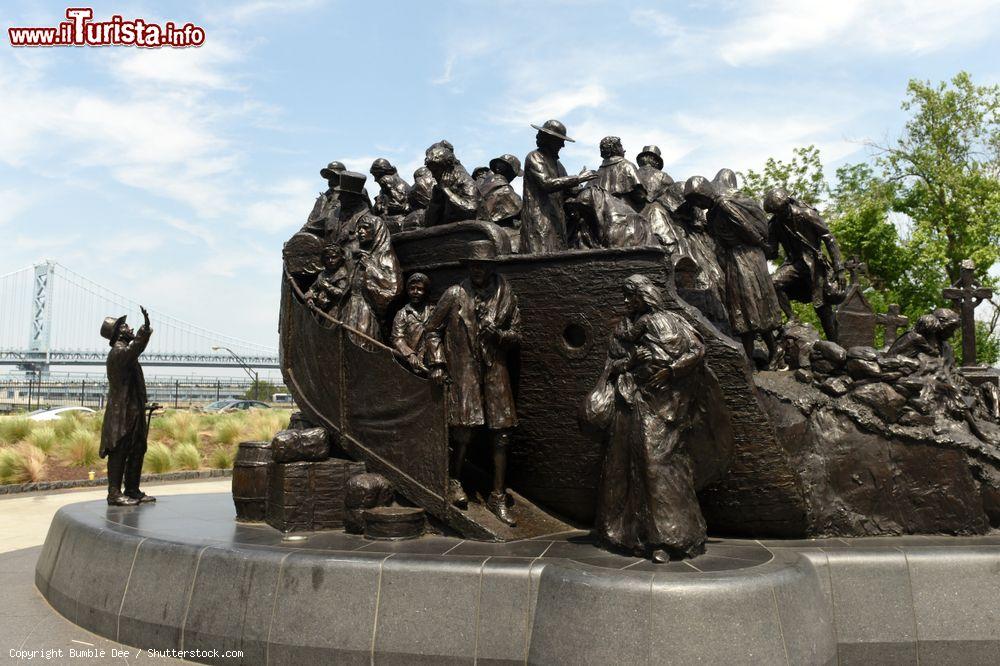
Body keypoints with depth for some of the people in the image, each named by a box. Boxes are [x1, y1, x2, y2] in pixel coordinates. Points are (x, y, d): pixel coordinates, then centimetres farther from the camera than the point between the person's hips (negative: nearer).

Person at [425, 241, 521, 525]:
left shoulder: (506, 296, 7)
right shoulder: (454, 294, 3)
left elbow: (516, 336, 12)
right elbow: (433, 329, 9)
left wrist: (497, 333, -9)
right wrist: (437, 363, -1)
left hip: (495, 373, 2)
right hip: (463, 371, -2)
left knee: (501, 435, 1)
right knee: (463, 430, -8)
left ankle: (498, 496, 13)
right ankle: (455, 480, 21)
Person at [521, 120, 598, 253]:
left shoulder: (557, 163, 24)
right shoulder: (534, 157, -2)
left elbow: (565, 192, 24)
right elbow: (546, 183, -18)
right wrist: (578, 178, -19)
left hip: (557, 220, 8)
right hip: (538, 219, -8)